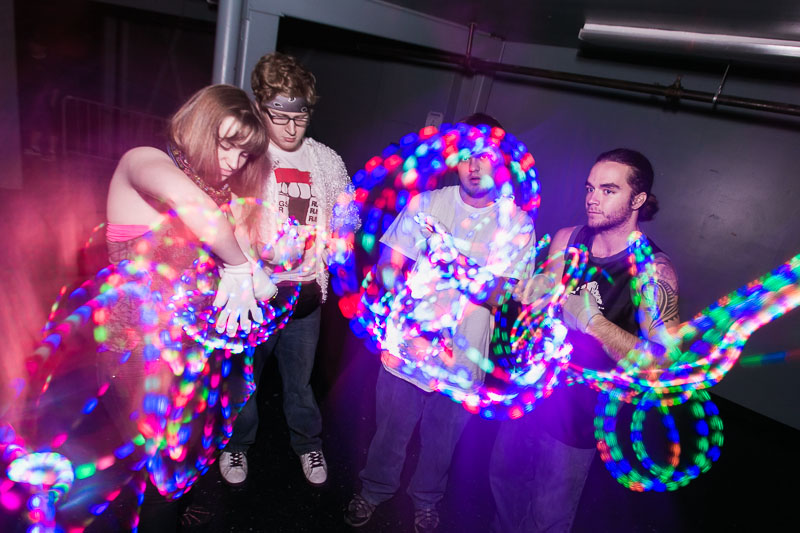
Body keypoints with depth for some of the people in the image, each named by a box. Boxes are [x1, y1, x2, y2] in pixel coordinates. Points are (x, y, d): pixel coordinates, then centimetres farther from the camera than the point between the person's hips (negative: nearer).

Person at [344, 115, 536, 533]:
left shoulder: (517, 224, -7)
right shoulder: (426, 203, -4)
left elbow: (503, 297, -15)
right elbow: (387, 266, -5)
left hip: (462, 360, 0)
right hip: (406, 346, 0)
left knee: (441, 440, 21)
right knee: (390, 430, 19)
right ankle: (374, 490, 48)